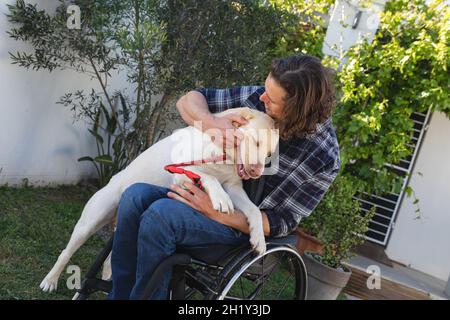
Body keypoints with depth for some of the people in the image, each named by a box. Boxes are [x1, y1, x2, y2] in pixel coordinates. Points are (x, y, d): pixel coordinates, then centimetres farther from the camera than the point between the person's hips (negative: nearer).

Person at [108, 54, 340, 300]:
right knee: (135, 196, -19)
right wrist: (211, 122, -25)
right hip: (206, 189, 5)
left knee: (160, 215, -28)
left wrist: (215, 212, -26)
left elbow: (281, 223, -14)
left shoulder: (324, 159, -19)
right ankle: (120, 294, -9)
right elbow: (189, 100, -1)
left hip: (241, 223, -5)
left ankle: (142, 294, -8)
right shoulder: (257, 98, -8)